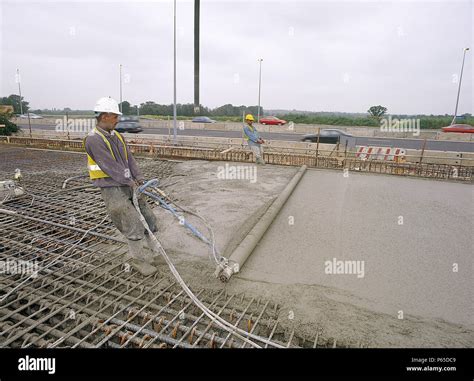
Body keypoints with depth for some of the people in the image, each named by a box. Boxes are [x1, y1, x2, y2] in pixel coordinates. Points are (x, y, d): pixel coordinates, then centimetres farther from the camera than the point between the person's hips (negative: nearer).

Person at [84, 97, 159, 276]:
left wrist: (138, 177, -6)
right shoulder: (94, 139, -14)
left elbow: (129, 157, 7)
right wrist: (129, 181, -20)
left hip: (128, 185, 8)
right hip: (112, 189, -8)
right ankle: (137, 259, 14)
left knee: (148, 218, 11)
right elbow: (110, 165, -20)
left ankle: (149, 252, 29)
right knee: (133, 225, -5)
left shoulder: (116, 135, 12)